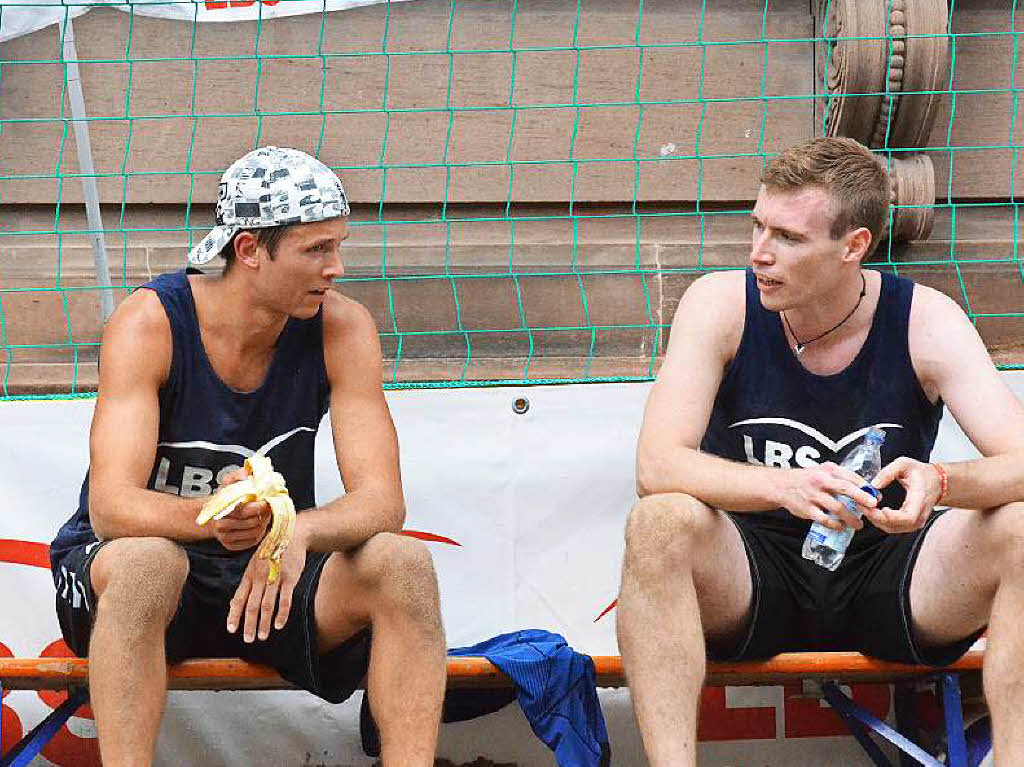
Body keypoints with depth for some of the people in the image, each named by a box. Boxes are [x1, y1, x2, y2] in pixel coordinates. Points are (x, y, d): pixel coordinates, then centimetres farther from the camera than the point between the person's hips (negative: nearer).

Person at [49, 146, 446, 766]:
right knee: (146, 562, -38)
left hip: (269, 574, 3)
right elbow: (111, 506, -25)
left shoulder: (342, 329, -9)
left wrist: (296, 531, -37)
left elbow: (383, 499, -15)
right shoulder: (151, 324, -18)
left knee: (402, 565, -25)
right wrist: (211, 518, -46)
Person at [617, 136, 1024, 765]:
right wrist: (786, 486, -39)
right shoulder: (721, 304, -9)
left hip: (890, 584, 1)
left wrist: (940, 484, -40)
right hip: (748, 582, 0)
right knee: (662, 522, -32)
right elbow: (657, 465, -21)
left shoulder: (926, 321, -8)